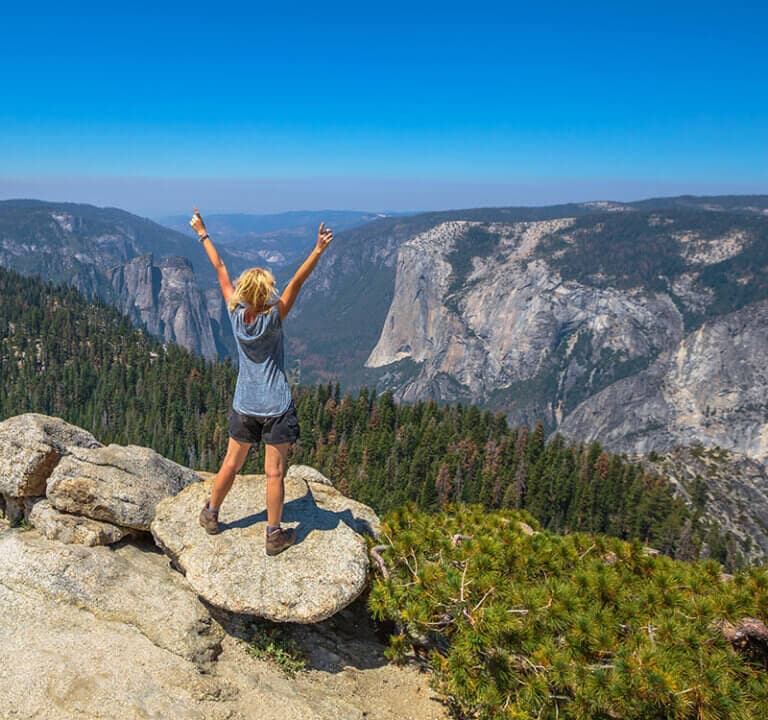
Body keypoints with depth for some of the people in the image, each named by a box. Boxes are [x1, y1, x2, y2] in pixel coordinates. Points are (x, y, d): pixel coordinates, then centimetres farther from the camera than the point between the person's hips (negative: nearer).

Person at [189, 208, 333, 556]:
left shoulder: (236, 314, -7)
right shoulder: (273, 318, -16)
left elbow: (220, 271, 2)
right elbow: (296, 282, -23)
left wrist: (203, 234, 13)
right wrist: (318, 250, -27)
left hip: (244, 407, 4)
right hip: (276, 409, -4)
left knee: (231, 463, 20)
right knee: (274, 472, 5)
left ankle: (211, 515, 38)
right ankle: (274, 535, 16)